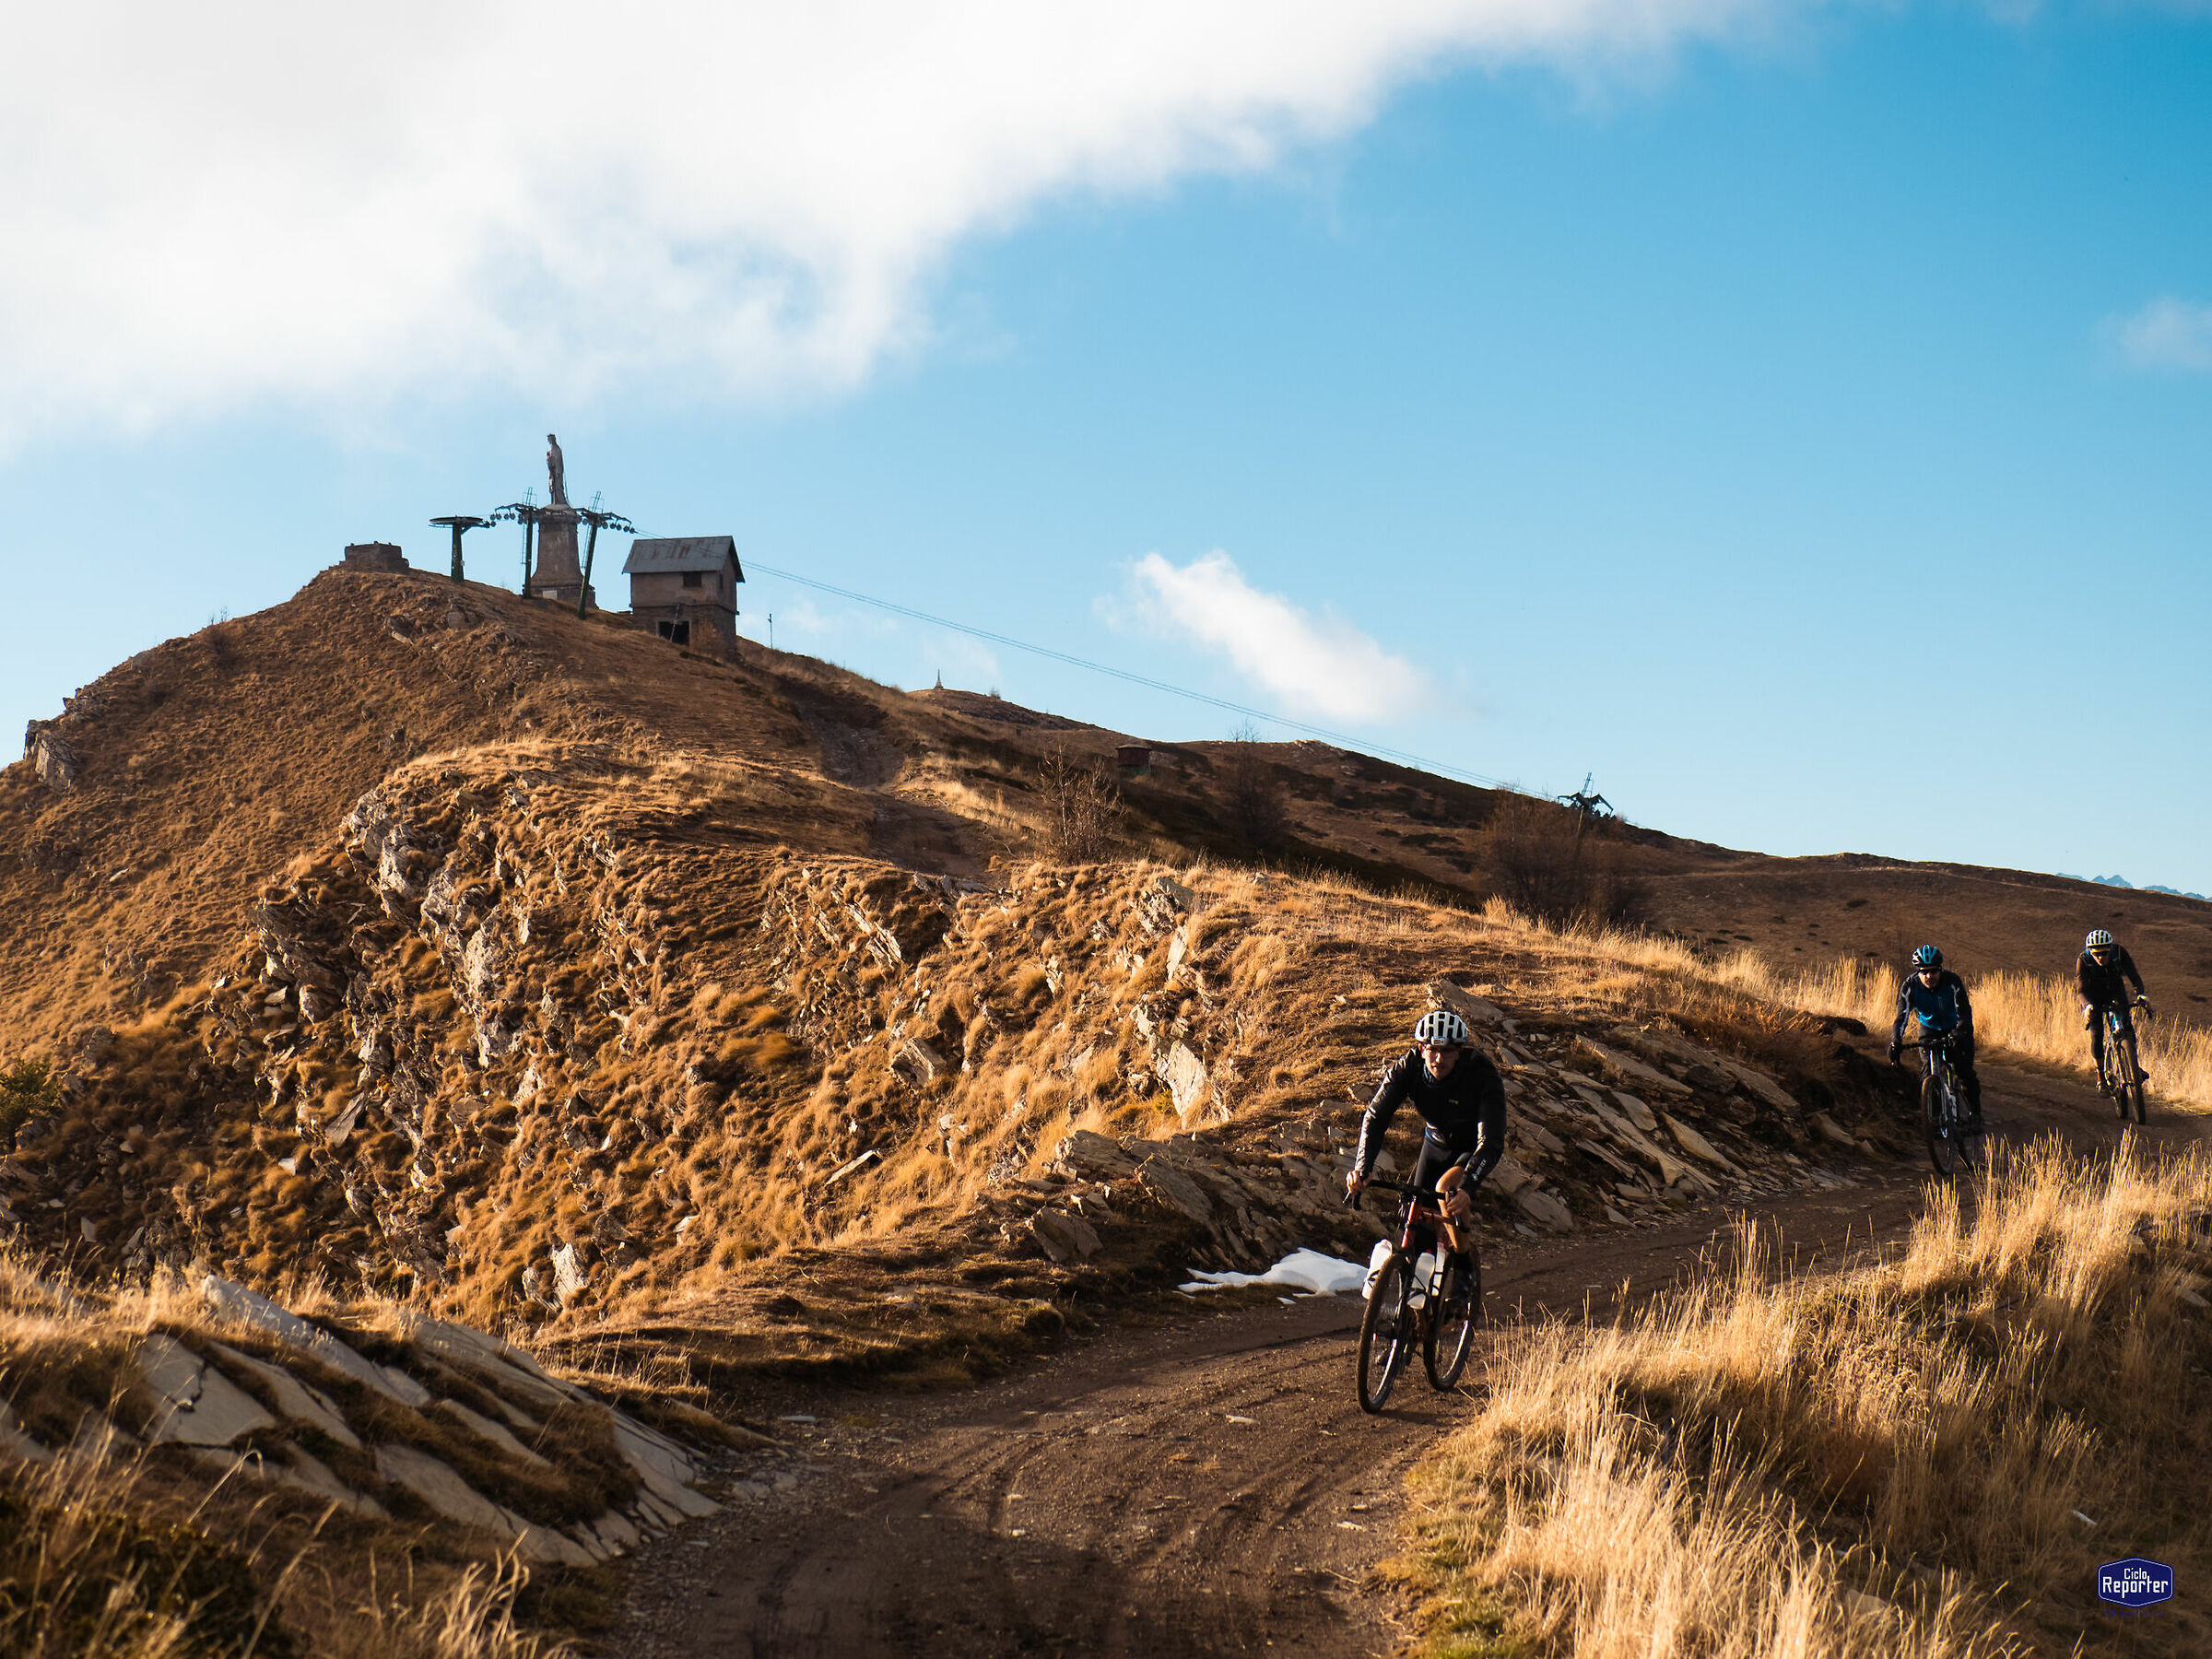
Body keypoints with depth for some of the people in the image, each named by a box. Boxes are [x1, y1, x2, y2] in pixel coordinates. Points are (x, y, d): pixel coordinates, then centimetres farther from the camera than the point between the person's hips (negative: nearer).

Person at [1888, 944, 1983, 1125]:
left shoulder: (1952, 982, -29)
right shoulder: (1910, 986, -23)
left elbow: (1964, 1013, -34)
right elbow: (1902, 1016, -28)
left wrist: (1960, 1036, -52)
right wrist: (1895, 1042, -44)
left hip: (1955, 1029, -2)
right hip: (1929, 1028, 2)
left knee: (1964, 1070, -14)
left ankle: (1974, 1113, 1)